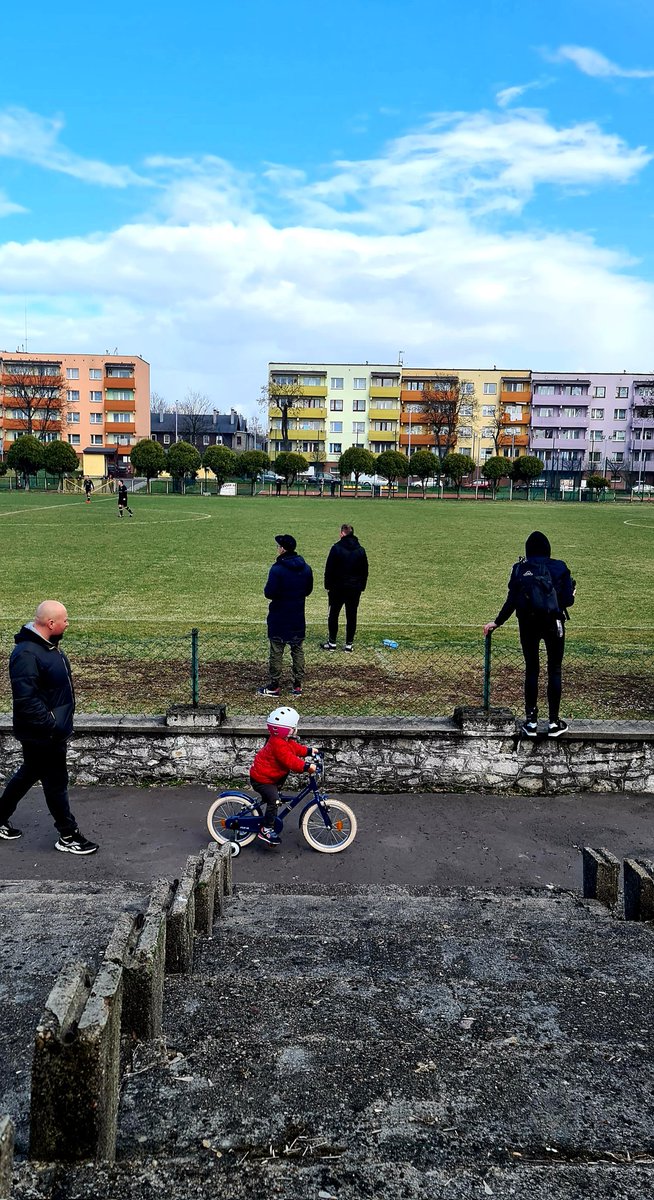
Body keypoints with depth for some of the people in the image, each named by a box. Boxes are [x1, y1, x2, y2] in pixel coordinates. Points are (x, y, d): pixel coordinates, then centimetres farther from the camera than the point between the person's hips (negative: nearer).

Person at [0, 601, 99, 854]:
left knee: (28, 774, 23)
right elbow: (26, 700, -29)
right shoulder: (26, 653, -27)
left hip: (54, 729, 10)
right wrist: (53, 725, -25)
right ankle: (68, 837, 19)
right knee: (56, 782, 4)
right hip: (41, 735, -10)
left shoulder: (49, 644, 5)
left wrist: (59, 722, 18)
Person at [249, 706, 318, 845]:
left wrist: (309, 750, 13)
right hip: (261, 779, -11)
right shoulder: (279, 744, -29)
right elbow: (290, 761, -34)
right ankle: (266, 830, -12)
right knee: (274, 799, -18)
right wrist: (307, 766, -36)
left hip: (268, 775, 11)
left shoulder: (283, 740, 4)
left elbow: (294, 747, 18)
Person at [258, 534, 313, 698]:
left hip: (279, 618, -5)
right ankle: (298, 686, 16)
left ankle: (275, 686, 8)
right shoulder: (306, 568, 1)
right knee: (298, 650, 13)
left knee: (276, 652, 4)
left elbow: (269, 593, -20)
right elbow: (308, 590, 10)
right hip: (298, 617, 5)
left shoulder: (277, 569, -18)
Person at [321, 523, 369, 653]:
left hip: (338, 588, -3)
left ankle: (332, 642, 10)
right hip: (355, 589, 3)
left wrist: (328, 585, -1)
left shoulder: (336, 548, -9)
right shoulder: (361, 550, 4)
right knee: (351, 616, 7)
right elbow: (365, 571, 9)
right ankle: (349, 644, 9)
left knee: (333, 614, 7)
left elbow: (329, 569, -9)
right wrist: (362, 586, 14)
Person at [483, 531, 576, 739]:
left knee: (531, 670, 10)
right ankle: (554, 722, 10)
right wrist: (571, 591, 18)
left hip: (527, 624, 2)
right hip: (553, 624, -1)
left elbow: (511, 601, -1)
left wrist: (497, 622, 9)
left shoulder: (519, 569, 1)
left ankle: (531, 722, 12)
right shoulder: (559, 567, -2)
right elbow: (567, 601, -4)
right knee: (554, 670, 8)